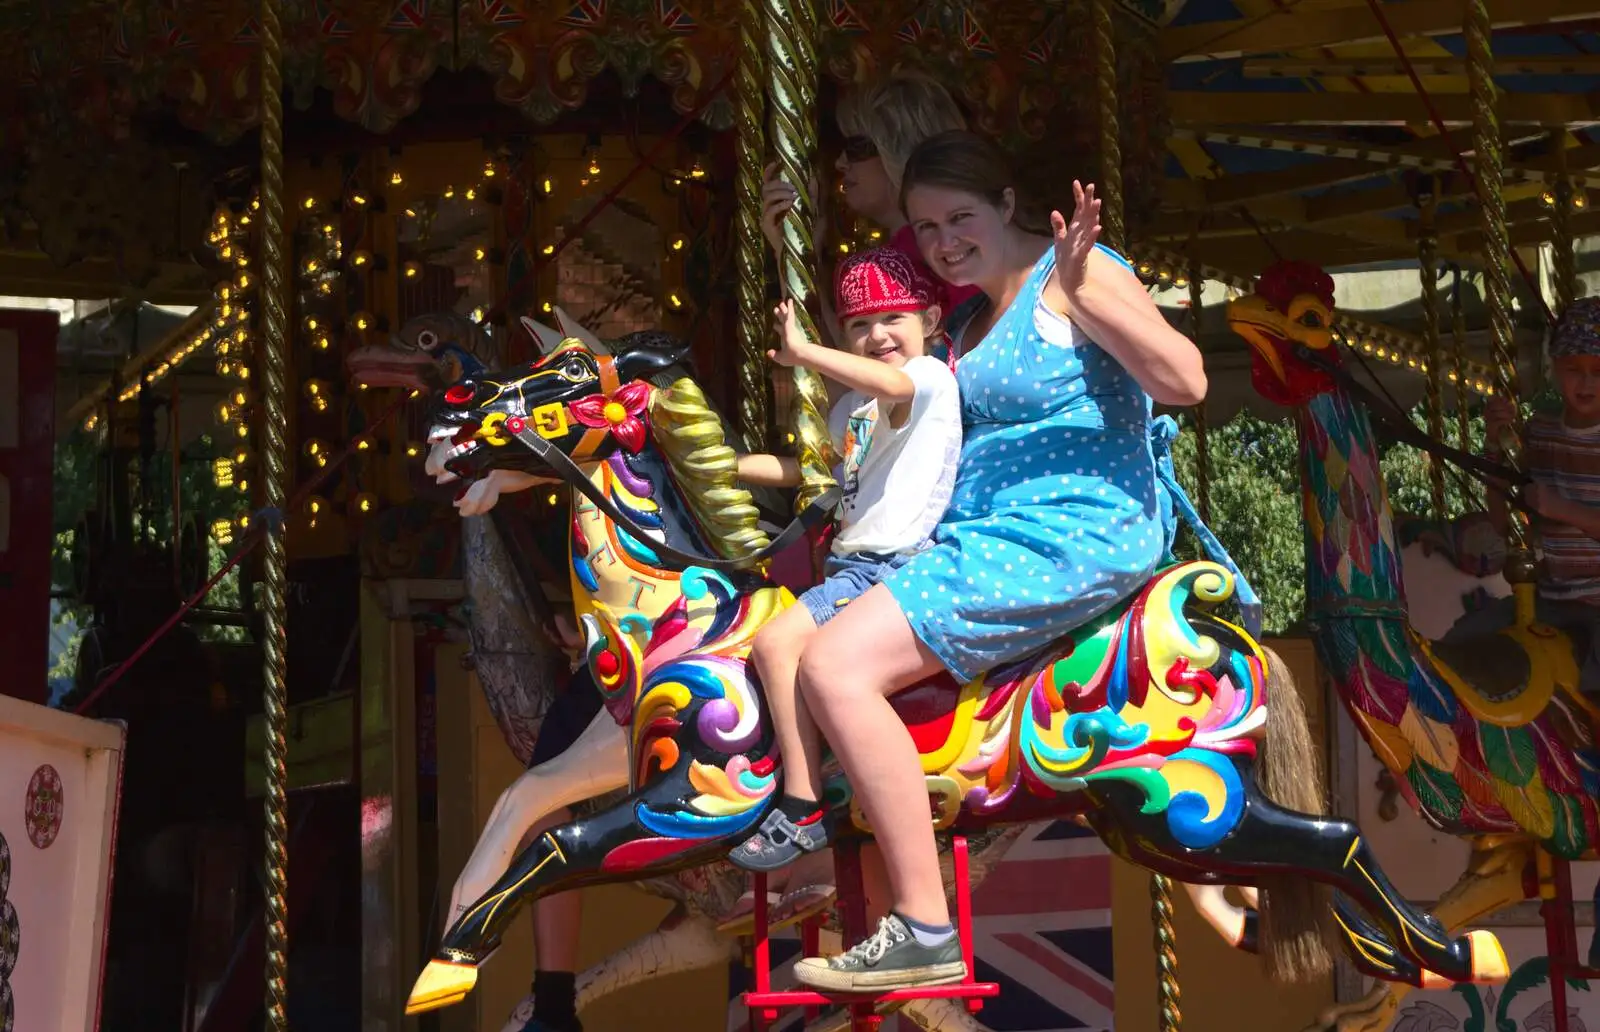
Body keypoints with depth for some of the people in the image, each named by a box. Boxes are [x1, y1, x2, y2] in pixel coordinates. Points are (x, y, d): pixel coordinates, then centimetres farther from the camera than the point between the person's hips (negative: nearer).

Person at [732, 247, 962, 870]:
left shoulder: (932, 377, -7)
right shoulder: (854, 405, 21)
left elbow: (894, 383, -31)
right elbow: (807, 468, 30)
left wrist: (802, 352, -23)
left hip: (895, 565, -10)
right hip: (852, 562, 10)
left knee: (777, 640, -23)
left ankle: (802, 809, -22)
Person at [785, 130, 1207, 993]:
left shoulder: (1071, 276, -8)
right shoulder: (968, 315, 19)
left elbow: (1186, 381, -20)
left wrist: (1082, 290, -30)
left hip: (1069, 538, -10)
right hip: (980, 536, 10)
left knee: (834, 663, -21)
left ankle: (925, 932, -20)